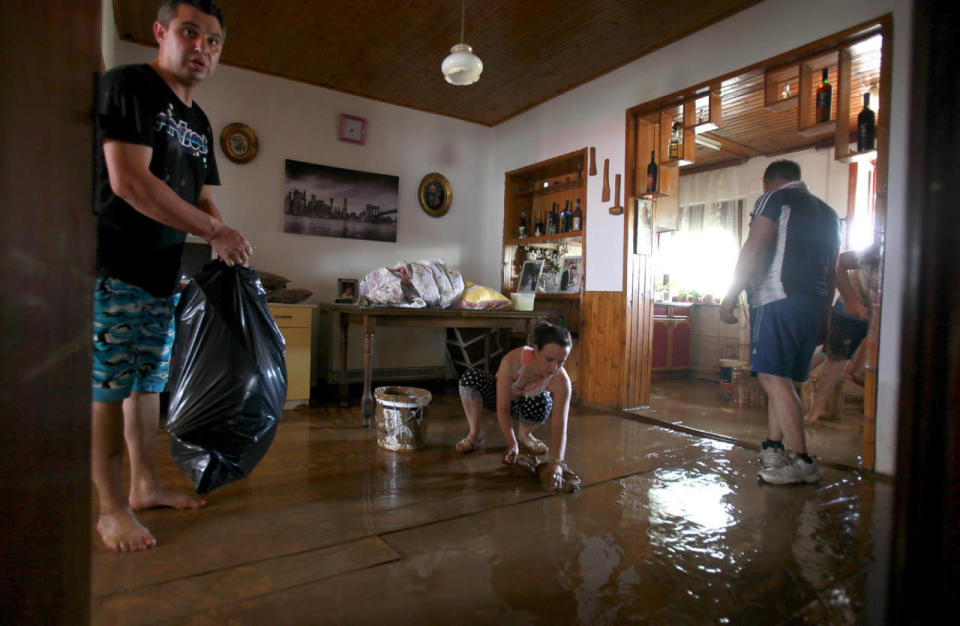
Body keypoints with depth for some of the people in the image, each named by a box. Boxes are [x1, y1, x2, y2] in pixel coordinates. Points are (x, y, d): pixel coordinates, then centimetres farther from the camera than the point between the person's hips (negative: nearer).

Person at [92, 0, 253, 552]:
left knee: (149, 383, 12)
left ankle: (146, 484, 24)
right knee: (109, 387, -2)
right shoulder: (128, 85, -8)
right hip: (114, 271, -8)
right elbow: (129, 181, -19)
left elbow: (202, 198, 20)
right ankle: (112, 508, 10)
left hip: (163, 275, 8)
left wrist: (227, 243, 2)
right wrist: (215, 231, -16)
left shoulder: (200, 123, 16)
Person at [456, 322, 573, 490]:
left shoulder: (561, 380, -33)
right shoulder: (512, 361, -38)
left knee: (542, 403, -37)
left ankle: (525, 434, -1)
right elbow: (502, 409, -36)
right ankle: (475, 433, -9)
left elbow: (559, 425, -37)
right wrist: (512, 445, -44)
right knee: (470, 378, -31)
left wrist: (557, 463, -49)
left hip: (524, 405, 1)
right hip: (499, 395, 0)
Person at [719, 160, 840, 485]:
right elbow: (831, 272, 25)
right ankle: (774, 448, 14)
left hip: (779, 299, -9)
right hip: (815, 304, 9)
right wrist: (824, 316, 28)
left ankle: (801, 461, -11)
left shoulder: (774, 198, 3)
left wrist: (731, 296, -10)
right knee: (781, 378, 12)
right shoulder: (827, 212, 26)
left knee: (773, 377, -10)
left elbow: (754, 249, -11)